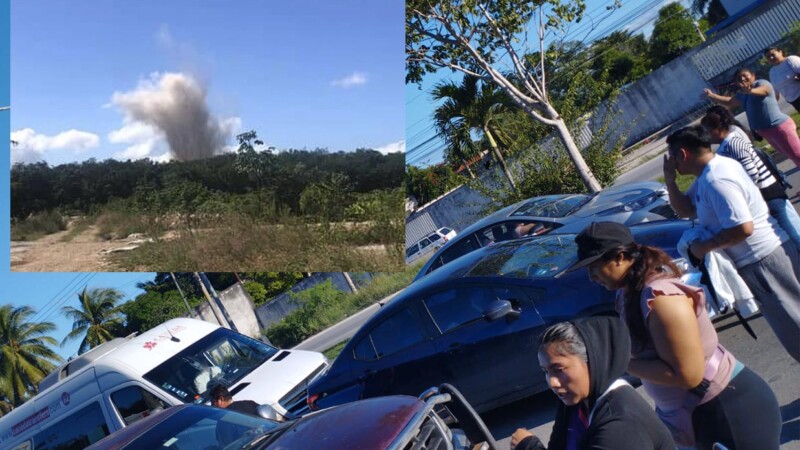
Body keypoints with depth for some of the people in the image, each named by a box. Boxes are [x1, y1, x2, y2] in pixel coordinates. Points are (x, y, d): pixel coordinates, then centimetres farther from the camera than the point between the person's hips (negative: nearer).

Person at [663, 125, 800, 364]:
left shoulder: (715, 181, -25)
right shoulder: (708, 175, 7)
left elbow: (743, 228, -30)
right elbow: (685, 209, 16)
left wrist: (704, 247, -19)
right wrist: (669, 180, 1)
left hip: (763, 260, -10)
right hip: (758, 257, 10)